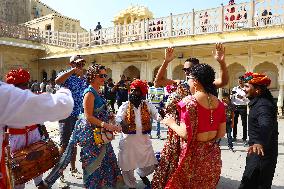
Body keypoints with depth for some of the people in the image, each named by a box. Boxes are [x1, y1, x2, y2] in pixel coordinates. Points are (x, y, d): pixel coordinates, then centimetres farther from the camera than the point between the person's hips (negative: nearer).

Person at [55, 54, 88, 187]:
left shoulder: (83, 78, 10)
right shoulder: (66, 75, -8)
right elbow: (57, 81, -32)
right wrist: (73, 70, -28)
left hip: (79, 115, 6)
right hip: (67, 115, -6)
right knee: (64, 145, 0)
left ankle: (73, 169, 34)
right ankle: (60, 175, 13)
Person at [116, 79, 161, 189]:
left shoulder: (147, 105, 0)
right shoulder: (125, 105, -4)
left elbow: (157, 115, -10)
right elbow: (118, 117, -17)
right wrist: (122, 122, -40)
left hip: (144, 139, 2)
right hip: (128, 140, -1)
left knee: (150, 164, 12)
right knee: (128, 165, 9)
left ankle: (142, 174, 47)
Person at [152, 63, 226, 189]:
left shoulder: (189, 101, -18)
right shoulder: (219, 103, 1)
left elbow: (185, 134, -22)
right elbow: (221, 133, 6)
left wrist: (171, 123, -6)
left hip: (193, 154, -6)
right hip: (212, 155, 6)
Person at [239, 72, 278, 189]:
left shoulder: (263, 105, -24)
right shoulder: (258, 101, 9)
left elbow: (266, 126, -43)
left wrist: (260, 143, -60)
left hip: (262, 152, -10)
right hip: (261, 152, 11)